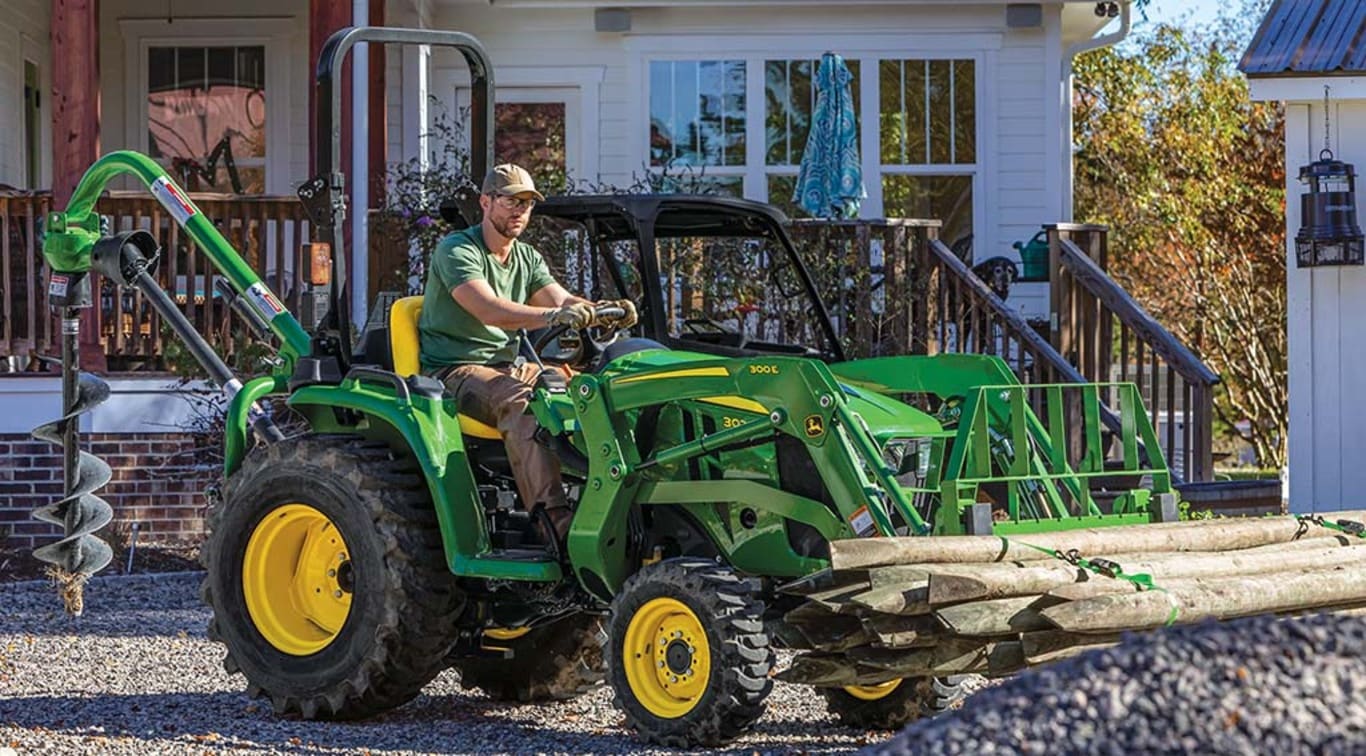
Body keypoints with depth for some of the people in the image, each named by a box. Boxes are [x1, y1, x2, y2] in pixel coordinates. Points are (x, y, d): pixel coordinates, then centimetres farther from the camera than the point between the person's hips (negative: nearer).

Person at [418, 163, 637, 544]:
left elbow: (563, 302, 1)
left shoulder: (528, 259, 16)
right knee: (519, 399, -36)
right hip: (454, 370, -8)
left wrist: (607, 311, -21)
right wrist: (552, 315, -42)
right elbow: (490, 310, -26)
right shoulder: (456, 250, -10)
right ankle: (554, 520, -47)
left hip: (506, 366, 8)